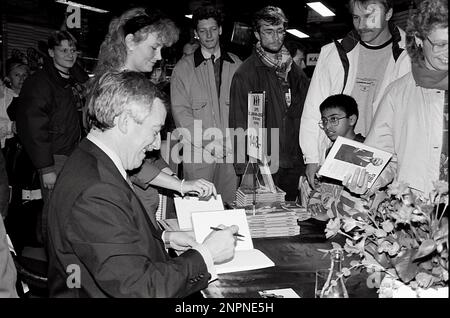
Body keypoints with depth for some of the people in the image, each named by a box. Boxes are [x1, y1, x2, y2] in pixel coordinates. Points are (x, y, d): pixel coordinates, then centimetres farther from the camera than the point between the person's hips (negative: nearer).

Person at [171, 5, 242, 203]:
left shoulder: (235, 64, 12)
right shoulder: (183, 68, 5)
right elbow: (180, 111, -3)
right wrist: (206, 143, -12)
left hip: (232, 150, 2)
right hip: (198, 152, -2)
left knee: (231, 205, 5)